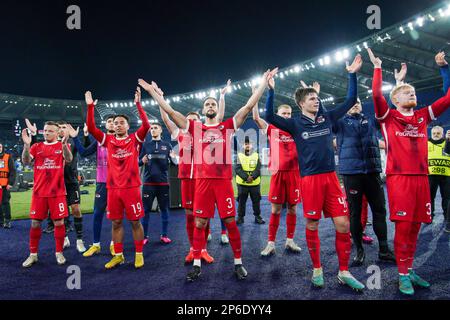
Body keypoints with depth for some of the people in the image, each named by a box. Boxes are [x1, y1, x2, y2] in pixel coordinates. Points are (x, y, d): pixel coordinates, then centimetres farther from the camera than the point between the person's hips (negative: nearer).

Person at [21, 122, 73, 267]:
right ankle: (33, 254, 20)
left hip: (57, 192, -3)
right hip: (39, 192, 3)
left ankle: (59, 253, 15)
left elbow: (69, 159, -18)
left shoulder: (62, 146, 1)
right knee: (35, 223, 7)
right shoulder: (36, 146, 10)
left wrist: (64, 144, -35)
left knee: (59, 222, 1)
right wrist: (26, 145, -18)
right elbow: (26, 161, -4)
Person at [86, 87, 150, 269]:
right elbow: (91, 128, 2)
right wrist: (90, 106, -5)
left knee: (135, 222, 4)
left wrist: (138, 104, -18)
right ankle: (118, 255, 23)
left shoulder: (135, 139, 2)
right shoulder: (108, 140, 9)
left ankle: (139, 255, 17)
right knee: (116, 222, 10)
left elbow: (146, 125, -13)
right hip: (113, 188, 3)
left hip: (131, 187, -3)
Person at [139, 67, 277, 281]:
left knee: (230, 222, 4)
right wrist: (153, 91, 9)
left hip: (223, 180, -1)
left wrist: (264, 83, 2)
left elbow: (248, 106, 4)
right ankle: (197, 265, 17)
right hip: (202, 181, 1)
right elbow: (170, 111, 9)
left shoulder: (228, 126, 7)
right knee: (199, 223, 5)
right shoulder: (195, 128, 9)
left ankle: (238, 263, 17)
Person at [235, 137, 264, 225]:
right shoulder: (239, 155, -1)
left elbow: (258, 169, -5)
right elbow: (237, 169, -10)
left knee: (256, 200, 10)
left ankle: (257, 216, 23)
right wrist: (246, 177, -21)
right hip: (242, 183, -1)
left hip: (255, 183, 1)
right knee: (241, 201, 6)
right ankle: (240, 217, 18)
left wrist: (252, 176, -21)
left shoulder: (256, 155, 3)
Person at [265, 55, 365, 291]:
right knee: (312, 225, 5)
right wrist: (271, 91, -18)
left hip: (331, 177, 3)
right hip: (310, 179, -3)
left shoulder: (327, 118, 11)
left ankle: (344, 272, 15)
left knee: (343, 224, 0)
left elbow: (350, 101, 16)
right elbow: (269, 117, -10)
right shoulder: (295, 124, 1)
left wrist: (352, 75, 11)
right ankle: (317, 269, 23)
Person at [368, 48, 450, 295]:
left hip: (421, 177, 5)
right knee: (403, 225, -4)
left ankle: (410, 269, 22)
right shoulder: (388, 117, 3)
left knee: (415, 225, 9)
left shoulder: (423, 116, 17)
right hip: (399, 177, -5)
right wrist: (377, 67, -5)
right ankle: (403, 275, 8)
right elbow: (377, 94, -11)